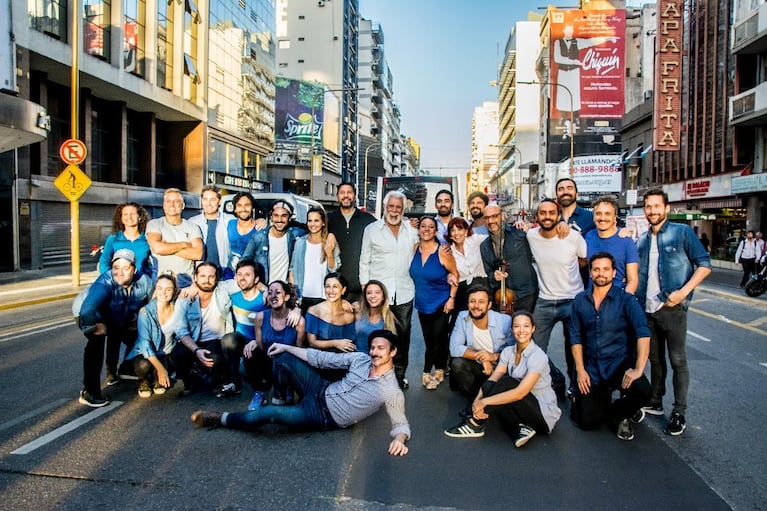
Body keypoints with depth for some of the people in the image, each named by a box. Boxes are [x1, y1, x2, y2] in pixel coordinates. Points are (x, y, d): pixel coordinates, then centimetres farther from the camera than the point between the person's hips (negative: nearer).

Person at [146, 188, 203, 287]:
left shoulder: (192, 227, 10)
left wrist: (167, 247, -6)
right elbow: (157, 248, -11)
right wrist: (184, 244, -1)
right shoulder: (154, 224, 7)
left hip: (186, 279, 1)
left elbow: (197, 254, -5)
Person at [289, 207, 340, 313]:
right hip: (302, 297, 1)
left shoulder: (331, 243, -1)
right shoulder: (300, 242, 3)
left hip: (322, 297, -1)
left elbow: (333, 270, -3)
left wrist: (329, 253, -19)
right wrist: (292, 293, 2)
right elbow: (292, 268, 7)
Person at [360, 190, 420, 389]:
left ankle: (400, 374, 24)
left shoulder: (411, 230, 9)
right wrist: (365, 288, 0)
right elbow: (364, 262, 4)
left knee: (403, 335, 10)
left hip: (404, 292, 3)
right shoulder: (371, 230, 2)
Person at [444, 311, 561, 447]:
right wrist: (477, 400, -28)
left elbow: (520, 393, -28)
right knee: (488, 386, -17)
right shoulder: (508, 351, 0)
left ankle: (475, 425, -17)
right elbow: (492, 379, -9)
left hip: (544, 413, -6)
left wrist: (484, 402, -29)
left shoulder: (538, 356, -20)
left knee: (505, 382, -27)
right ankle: (519, 428, -19)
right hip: (523, 408, 6)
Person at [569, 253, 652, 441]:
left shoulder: (626, 300, -8)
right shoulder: (580, 301, 3)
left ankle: (618, 412, 4)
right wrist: (580, 369, -3)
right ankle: (603, 398, 31)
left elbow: (643, 334, -18)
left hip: (620, 364, -2)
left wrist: (638, 369, -28)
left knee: (642, 391, -32)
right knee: (586, 421, -4)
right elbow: (576, 337, 6)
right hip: (592, 369, 2)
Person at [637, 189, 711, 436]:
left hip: (672, 308, -5)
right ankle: (655, 402, 27)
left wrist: (683, 292, -17)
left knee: (677, 360, 0)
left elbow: (704, 264, -7)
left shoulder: (682, 232, -3)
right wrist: (635, 299, 5)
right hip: (647, 309, 5)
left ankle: (679, 413, 8)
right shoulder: (642, 241, 12)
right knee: (655, 358, 15)